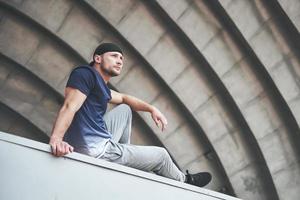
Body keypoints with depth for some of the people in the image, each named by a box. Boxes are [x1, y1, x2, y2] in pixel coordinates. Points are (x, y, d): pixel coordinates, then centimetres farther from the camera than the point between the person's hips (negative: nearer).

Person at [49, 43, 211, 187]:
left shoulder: (100, 85, 18)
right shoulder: (85, 73, -10)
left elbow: (124, 98, 32)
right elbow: (69, 107, -25)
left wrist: (152, 109, 17)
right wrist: (56, 139, -42)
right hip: (96, 151, -10)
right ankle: (184, 182, 39)